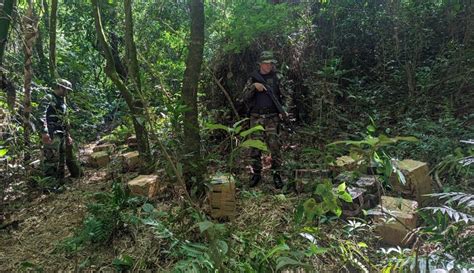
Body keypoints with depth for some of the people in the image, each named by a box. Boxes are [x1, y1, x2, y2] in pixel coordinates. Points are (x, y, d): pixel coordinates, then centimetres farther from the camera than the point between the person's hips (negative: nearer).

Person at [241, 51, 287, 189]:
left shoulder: (276, 78, 7)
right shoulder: (253, 78, 6)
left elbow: (281, 96, 10)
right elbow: (244, 97, -1)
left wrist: (282, 110, -5)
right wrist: (254, 86, -16)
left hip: (272, 118, -1)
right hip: (256, 118, 1)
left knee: (275, 146, -5)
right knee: (255, 147, 3)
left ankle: (276, 174, 5)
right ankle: (256, 173, 15)